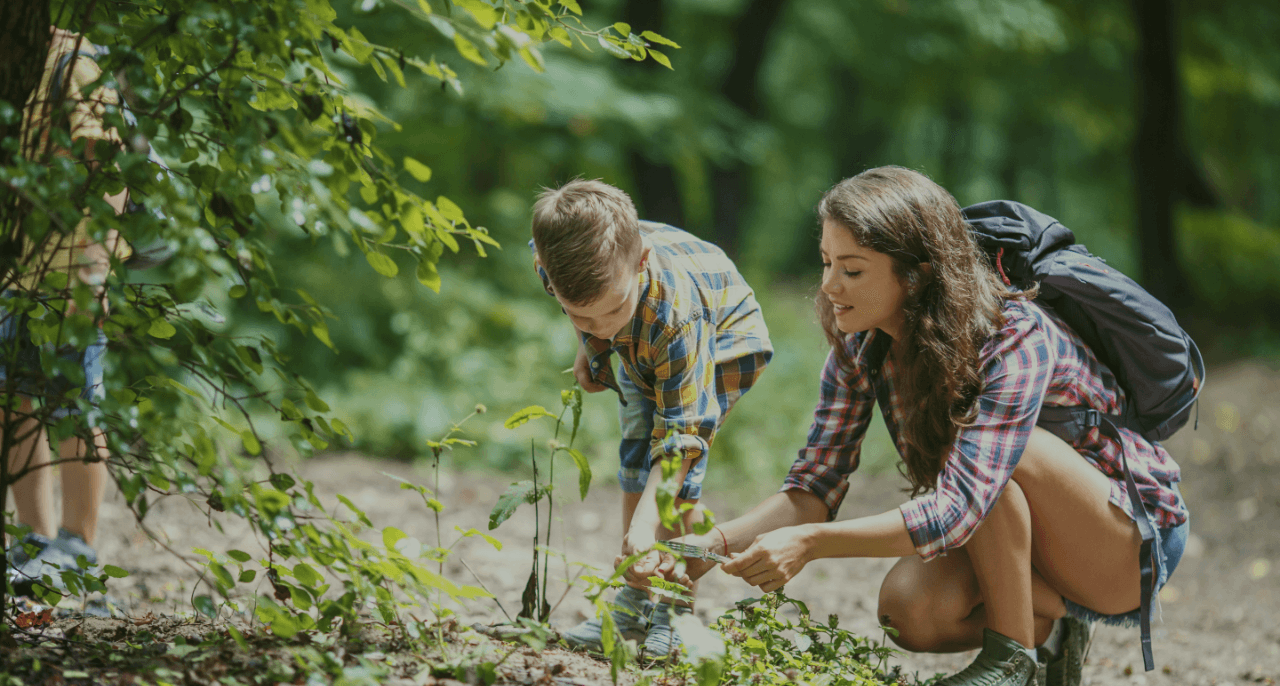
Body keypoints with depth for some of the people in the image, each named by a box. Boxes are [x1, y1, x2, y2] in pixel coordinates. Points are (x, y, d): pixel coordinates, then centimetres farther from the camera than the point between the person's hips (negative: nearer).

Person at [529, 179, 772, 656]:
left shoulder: (674, 314, -48)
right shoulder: (553, 261, -34)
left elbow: (681, 429, -46)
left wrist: (646, 521, -53)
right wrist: (586, 345, 0)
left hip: (723, 339, -6)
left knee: (675, 472, -21)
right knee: (635, 458, 2)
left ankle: (675, 610, -12)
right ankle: (635, 601, 13)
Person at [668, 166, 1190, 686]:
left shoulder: (1015, 338, -30)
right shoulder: (861, 348, -9)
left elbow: (960, 507, -39)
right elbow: (815, 486, -8)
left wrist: (811, 543, -47)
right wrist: (715, 544, -26)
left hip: (1136, 539, -6)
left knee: (988, 453, -32)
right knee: (909, 609, -25)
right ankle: (1055, 625, 4)